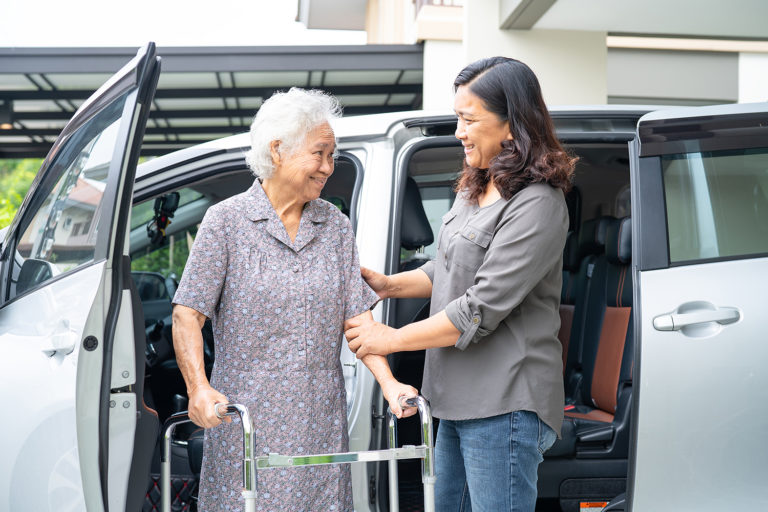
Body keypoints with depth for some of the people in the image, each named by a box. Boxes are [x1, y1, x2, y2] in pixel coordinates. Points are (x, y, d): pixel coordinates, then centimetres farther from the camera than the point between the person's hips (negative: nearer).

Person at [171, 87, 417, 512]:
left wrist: (388, 383, -8)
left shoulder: (336, 226, 9)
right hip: (245, 421, -3)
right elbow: (187, 314, -6)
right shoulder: (226, 221, -1)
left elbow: (357, 315, 6)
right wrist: (199, 389, -20)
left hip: (320, 423, 3)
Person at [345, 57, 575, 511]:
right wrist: (390, 284, 8)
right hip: (459, 396, 9)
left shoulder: (538, 205, -18)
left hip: (505, 404, -9)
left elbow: (481, 309, -21)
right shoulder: (475, 189, 12)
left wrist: (392, 339, -13)